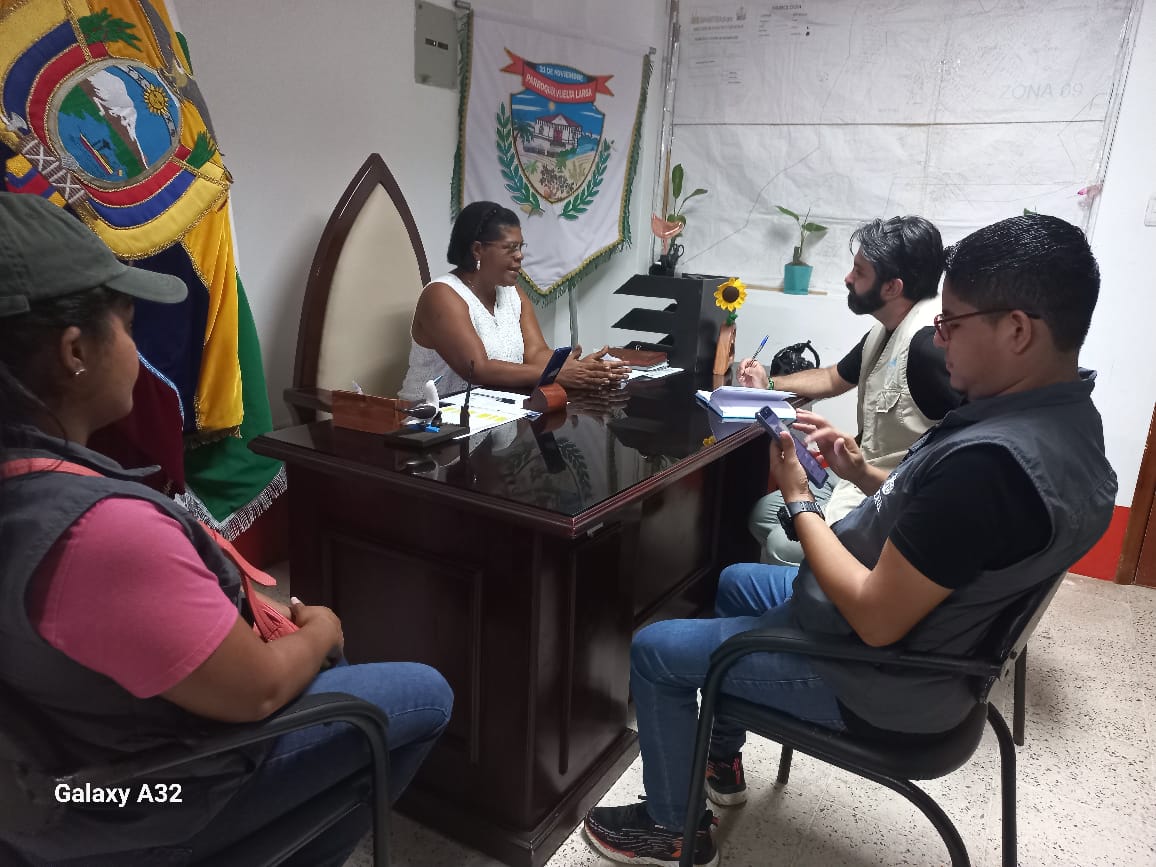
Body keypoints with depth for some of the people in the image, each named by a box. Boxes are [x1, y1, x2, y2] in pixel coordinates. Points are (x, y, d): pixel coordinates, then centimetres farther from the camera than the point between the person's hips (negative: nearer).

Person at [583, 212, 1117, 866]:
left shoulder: (990, 459, -36)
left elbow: (874, 620, -29)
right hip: (935, 638, 10)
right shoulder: (1068, 417, -3)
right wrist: (871, 476, -2)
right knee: (735, 581, 28)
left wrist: (799, 498, -18)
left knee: (654, 652, 2)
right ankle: (723, 762, 42)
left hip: (884, 683, -10)